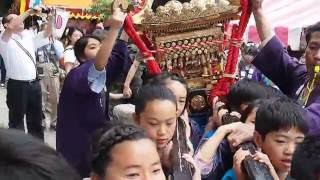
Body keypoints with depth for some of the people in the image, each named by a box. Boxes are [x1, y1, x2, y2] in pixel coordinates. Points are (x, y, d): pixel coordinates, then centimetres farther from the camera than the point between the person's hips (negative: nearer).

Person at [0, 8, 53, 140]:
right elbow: (13, 27, -24)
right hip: (17, 85, -6)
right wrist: (29, 12, -24)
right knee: (16, 120, 6)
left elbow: (46, 34, 14)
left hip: (34, 84, 6)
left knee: (36, 118, 16)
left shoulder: (29, 36, 13)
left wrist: (50, 19, -4)